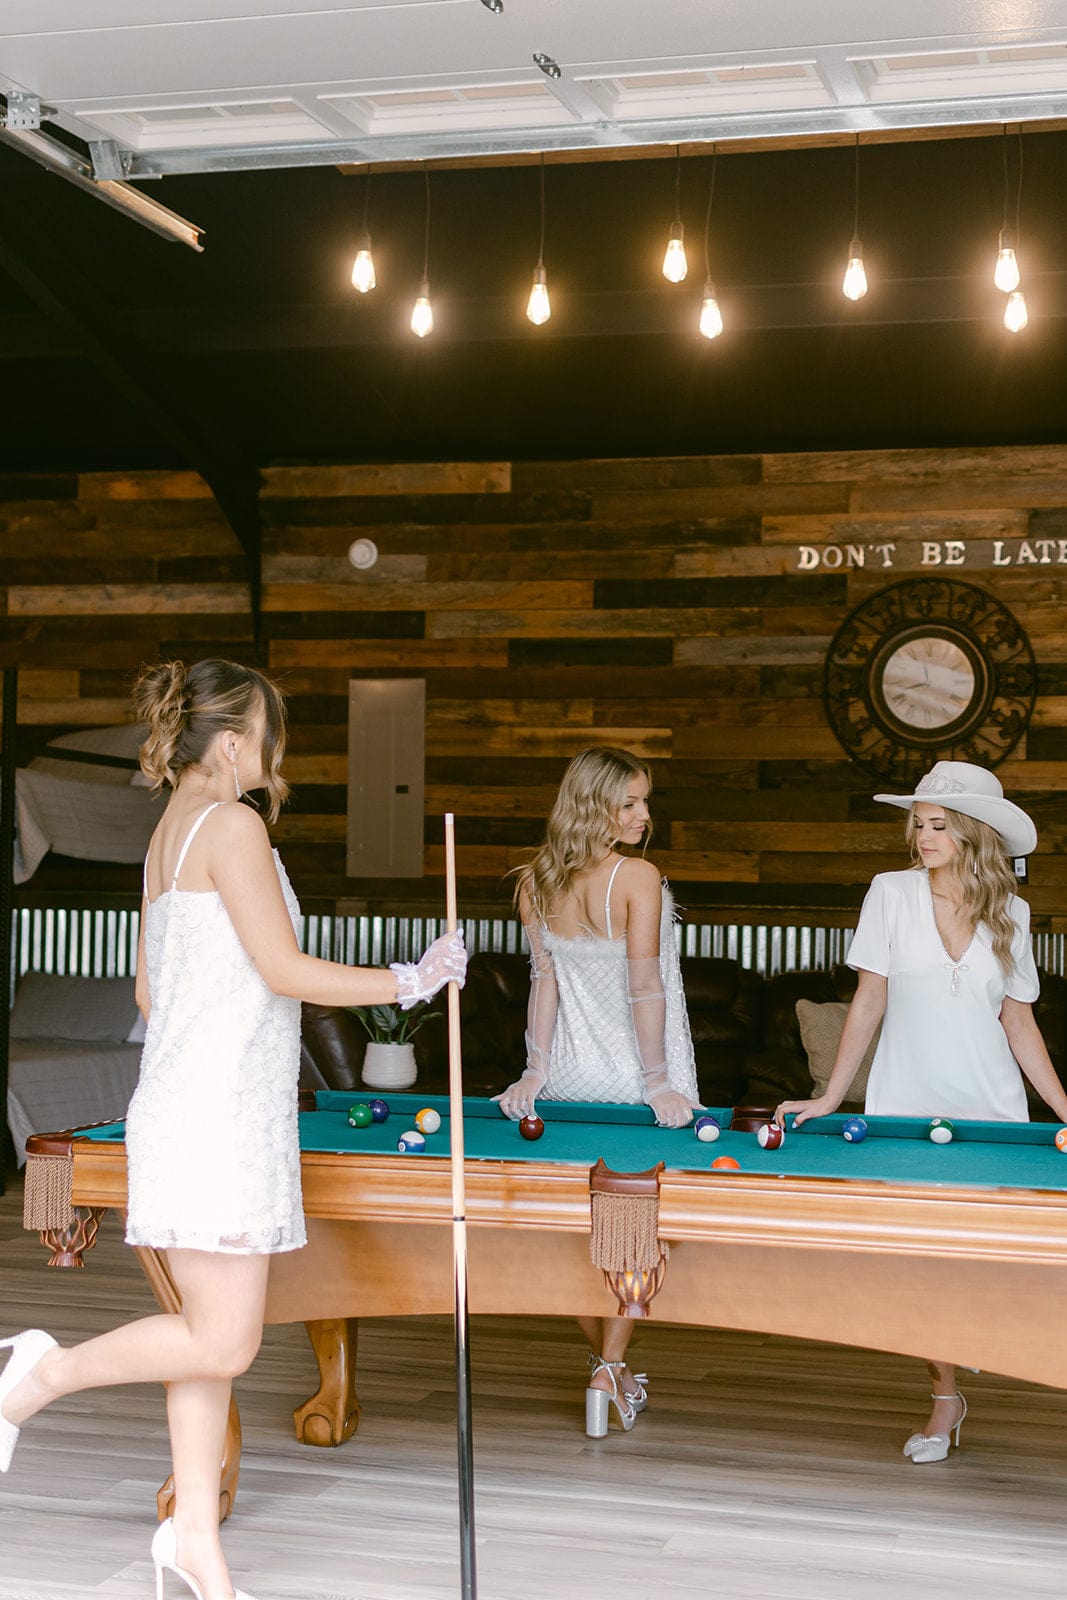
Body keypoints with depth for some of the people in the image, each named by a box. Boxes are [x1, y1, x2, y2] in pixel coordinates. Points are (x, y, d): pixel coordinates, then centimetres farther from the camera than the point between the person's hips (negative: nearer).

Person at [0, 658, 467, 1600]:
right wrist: (413, 980, -7)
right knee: (224, 1343, -7)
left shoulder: (166, 836, 17)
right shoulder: (231, 824, -12)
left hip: (185, 1108, 10)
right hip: (218, 1116, -10)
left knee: (213, 1335, 12)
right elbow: (284, 969, -15)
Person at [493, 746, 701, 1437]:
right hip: (630, 1070, -5)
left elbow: (545, 978, 2)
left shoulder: (536, 881, 1)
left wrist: (538, 1067, 1)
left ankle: (608, 1367, 23)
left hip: (569, 1070, 6)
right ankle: (610, 1374, 2)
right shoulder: (638, 877, -16)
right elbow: (644, 986, -17)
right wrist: (657, 1081, -13)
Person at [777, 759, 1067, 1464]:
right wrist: (830, 1097, -2)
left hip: (991, 1109, 1)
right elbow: (870, 1001, 0)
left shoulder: (1011, 913, 1)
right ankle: (946, 1398, 16)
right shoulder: (893, 892, -3)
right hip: (905, 1107, -1)